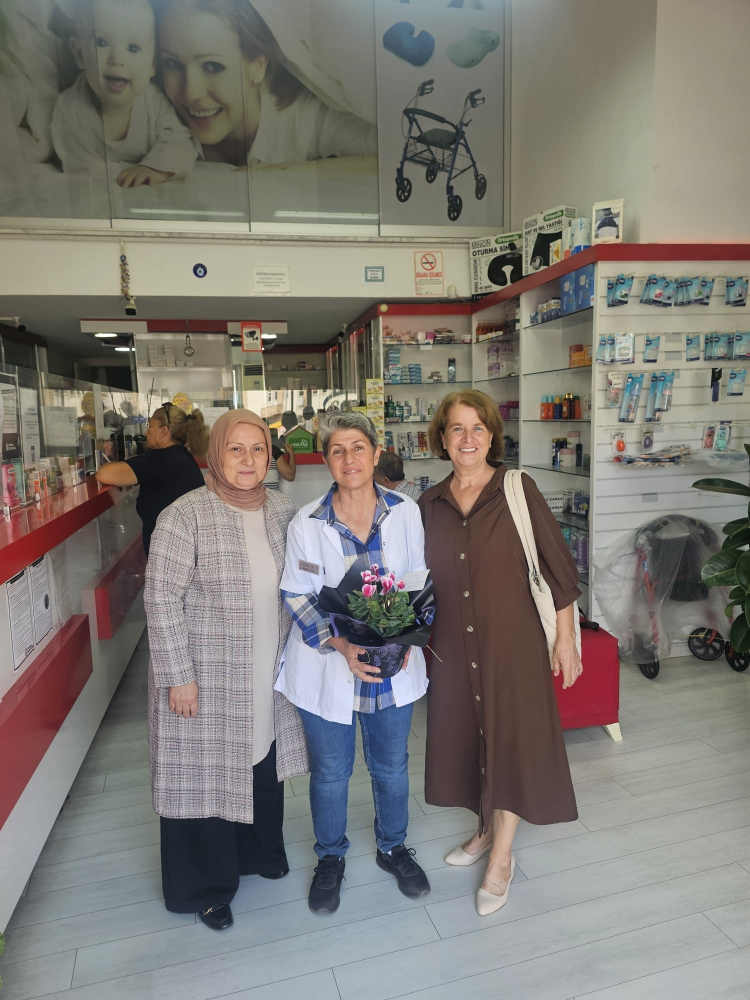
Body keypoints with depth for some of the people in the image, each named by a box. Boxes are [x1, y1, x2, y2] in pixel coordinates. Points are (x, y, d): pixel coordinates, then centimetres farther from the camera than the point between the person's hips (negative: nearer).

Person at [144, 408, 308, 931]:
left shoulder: (283, 512, 1)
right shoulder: (185, 516, -16)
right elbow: (161, 599, -16)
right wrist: (178, 676, -16)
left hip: (267, 675, 5)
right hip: (205, 677, -5)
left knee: (263, 761, 21)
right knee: (206, 773, 9)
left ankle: (261, 851, 48)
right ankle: (206, 887, 34)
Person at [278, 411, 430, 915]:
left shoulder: (406, 512, -5)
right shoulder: (308, 523, -10)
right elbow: (299, 597, -7)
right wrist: (342, 645, -19)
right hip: (328, 667, -1)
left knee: (392, 765, 19)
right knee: (330, 771, 16)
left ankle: (393, 847, 46)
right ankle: (331, 858, 42)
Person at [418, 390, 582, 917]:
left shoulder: (518, 489, -9)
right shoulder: (431, 503, 2)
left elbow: (560, 568, -7)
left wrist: (566, 639, -7)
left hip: (512, 640, -4)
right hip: (453, 645, 4)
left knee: (509, 740, 5)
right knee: (466, 735, 16)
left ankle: (501, 857, 25)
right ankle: (488, 829, 41)